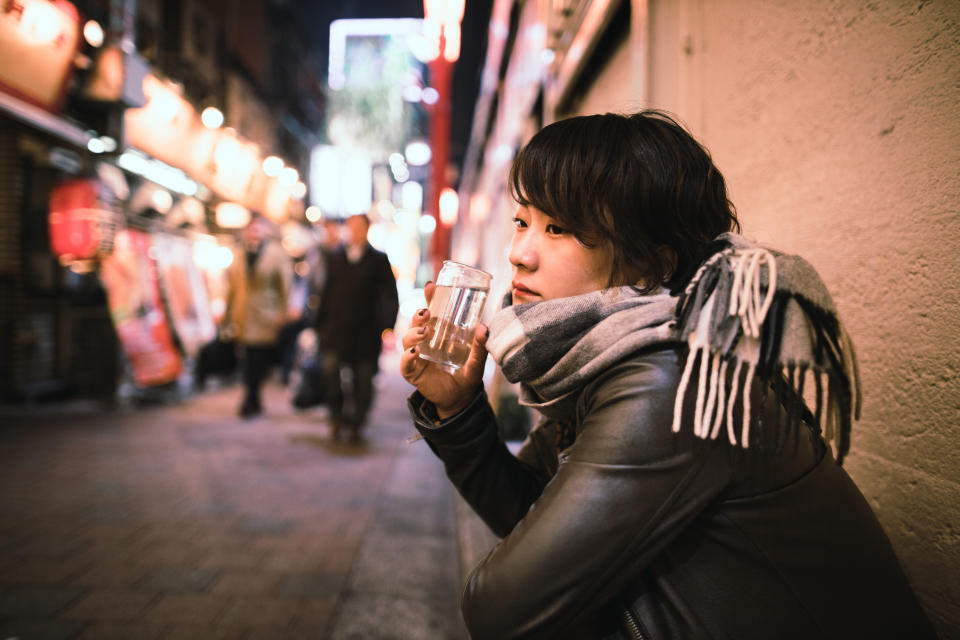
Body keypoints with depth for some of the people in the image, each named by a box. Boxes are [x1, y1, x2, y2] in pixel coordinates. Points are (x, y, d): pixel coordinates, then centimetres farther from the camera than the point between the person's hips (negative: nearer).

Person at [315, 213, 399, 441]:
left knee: (362, 383, 5)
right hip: (335, 332, 1)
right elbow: (326, 293, 11)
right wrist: (320, 325, 7)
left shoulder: (379, 260, 2)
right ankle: (337, 416, 11)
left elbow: (391, 297, 0)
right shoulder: (334, 257, 9)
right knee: (330, 373, -11)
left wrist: (387, 328, -10)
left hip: (365, 335, -1)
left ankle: (356, 424, 22)